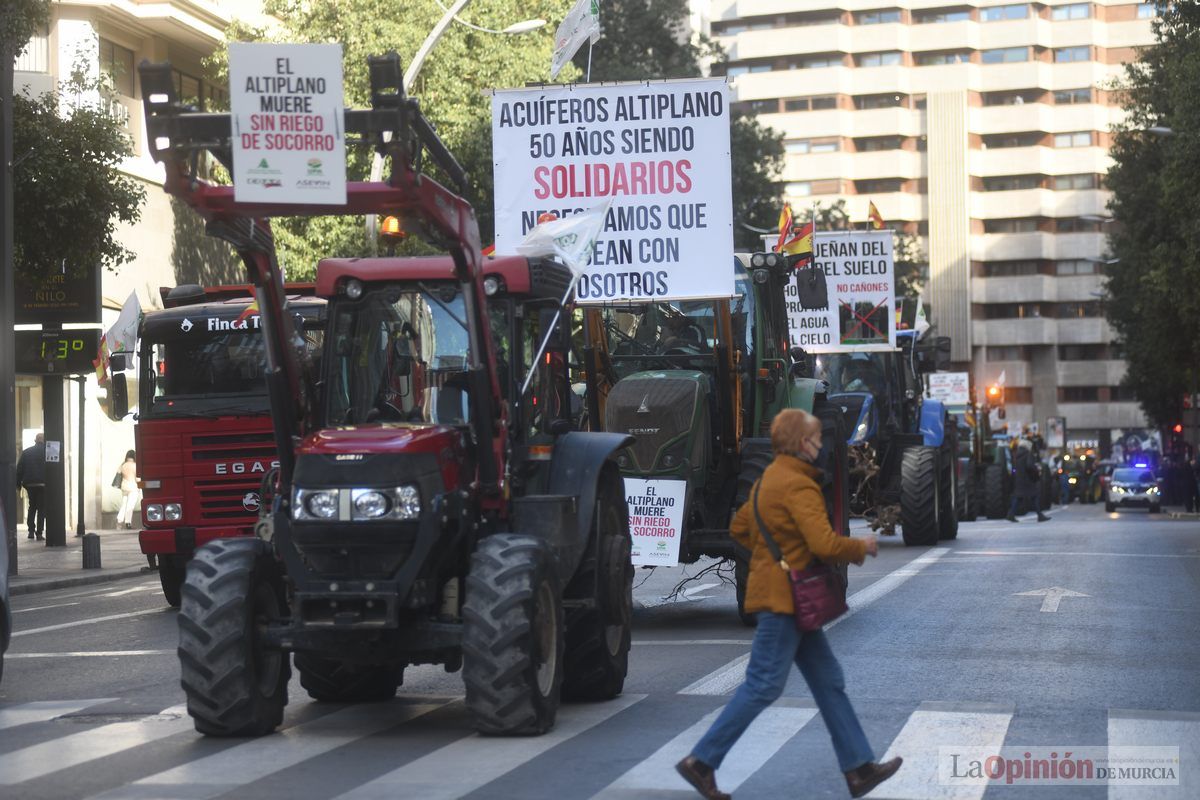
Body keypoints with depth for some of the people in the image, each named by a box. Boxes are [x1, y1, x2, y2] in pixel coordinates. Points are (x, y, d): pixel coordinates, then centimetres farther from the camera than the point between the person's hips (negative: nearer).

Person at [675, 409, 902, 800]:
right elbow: (825, 544, -25)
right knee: (763, 686, -6)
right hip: (786, 596, -11)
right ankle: (702, 761, -1)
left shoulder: (769, 478, 13)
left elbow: (739, 528, 22)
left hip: (779, 592, 11)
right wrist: (862, 547, -8)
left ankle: (859, 768, 14)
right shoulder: (798, 485, -18)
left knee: (828, 680, 11)